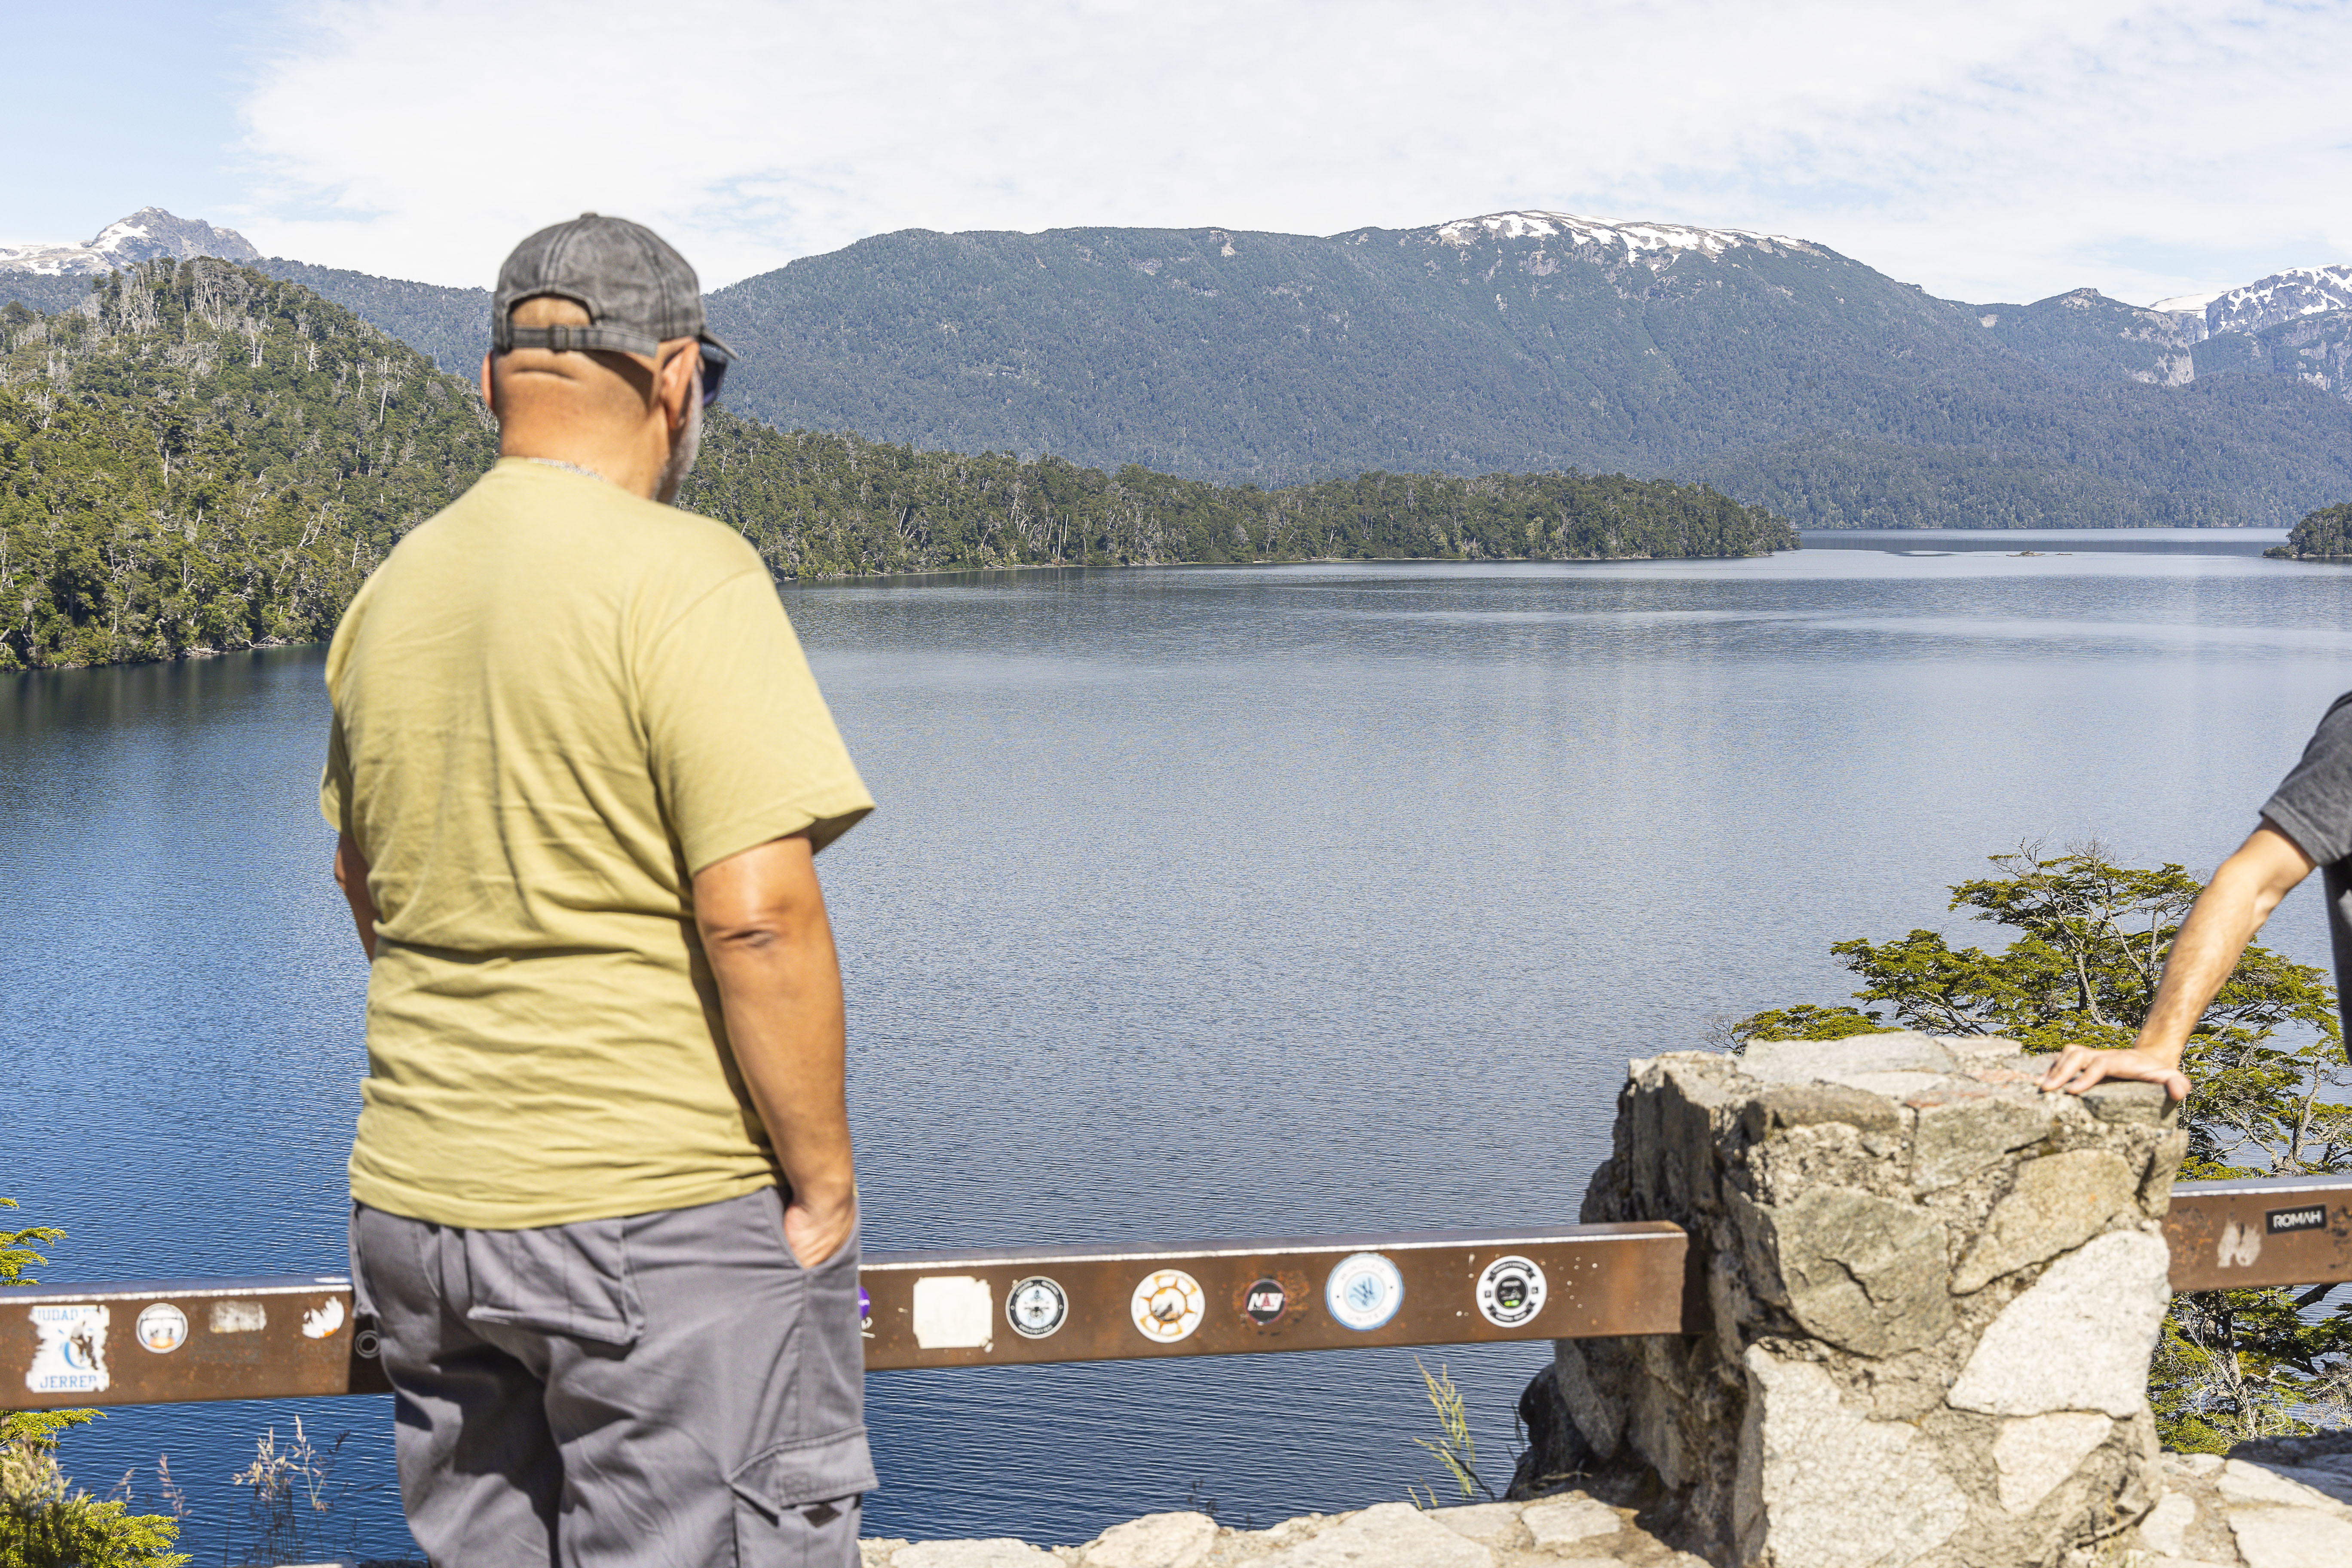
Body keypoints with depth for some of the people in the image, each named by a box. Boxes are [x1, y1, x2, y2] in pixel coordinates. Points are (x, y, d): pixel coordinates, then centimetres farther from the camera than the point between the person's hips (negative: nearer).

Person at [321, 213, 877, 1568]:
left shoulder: (390, 593, 9)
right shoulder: (682, 572, -14)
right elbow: (757, 912, -21)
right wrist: (824, 1175, -12)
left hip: (418, 1204, 7)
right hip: (666, 1204, -7)